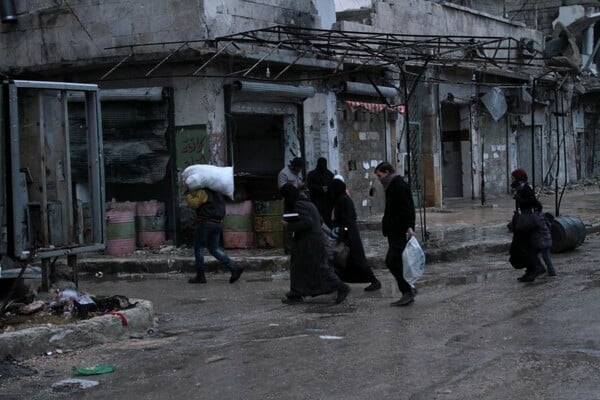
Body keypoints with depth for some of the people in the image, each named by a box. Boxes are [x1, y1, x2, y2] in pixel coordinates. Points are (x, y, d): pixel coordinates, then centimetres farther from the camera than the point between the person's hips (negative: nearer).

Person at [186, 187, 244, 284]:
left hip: (206, 222, -8)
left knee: (198, 248, 4)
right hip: (218, 224, 8)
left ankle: (200, 276, 7)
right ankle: (234, 268, 2)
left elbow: (194, 203, -18)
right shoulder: (217, 193, 16)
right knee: (214, 248, 15)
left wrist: (188, 195, -1)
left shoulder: (203, 192, -11)